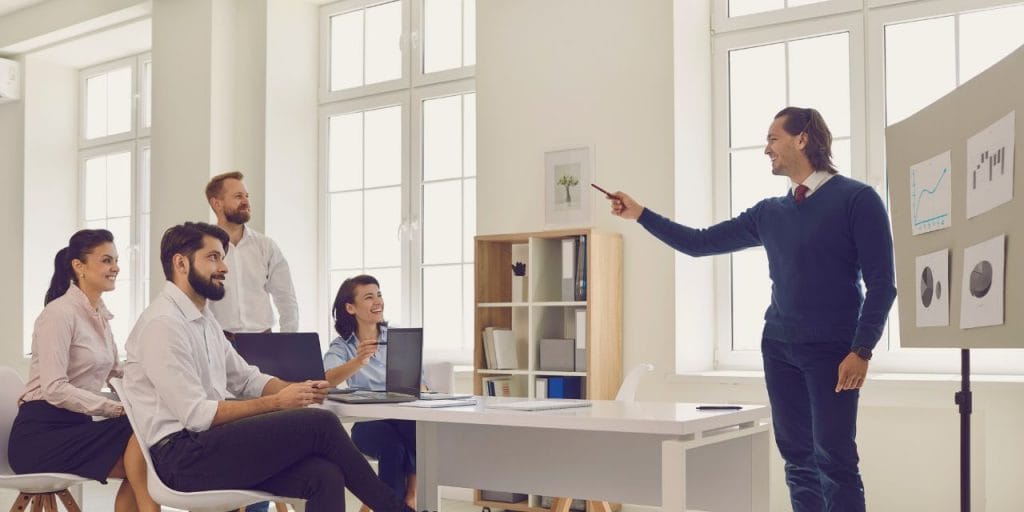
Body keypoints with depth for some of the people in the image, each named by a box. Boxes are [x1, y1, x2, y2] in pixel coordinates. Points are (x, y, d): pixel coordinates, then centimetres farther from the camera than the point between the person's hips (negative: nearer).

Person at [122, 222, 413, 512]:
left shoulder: (204, 319, 17)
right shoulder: (163, 323, -13)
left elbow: (247, 379, 21)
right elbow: (196, 415, -19)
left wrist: (296, 390, 1)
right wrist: (276, 403, -15)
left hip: (209, 442, 9)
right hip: (182, 457, -9)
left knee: (324, 476, -15)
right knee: (320, 424, -18)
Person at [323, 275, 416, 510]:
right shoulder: (342, 346, 3)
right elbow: (326, 380, -18)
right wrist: (358, 362, -38)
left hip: (404, 416, 2)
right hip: (367, 421, -1)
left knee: (419, 432, -34)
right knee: (393, 446, -34)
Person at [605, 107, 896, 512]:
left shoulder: (857, 199, -3)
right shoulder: (769, 212, 13)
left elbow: (881, 284, -7)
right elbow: (700, 243, 18)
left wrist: (861, 350, -14)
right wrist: (640, 214, 14)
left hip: (832, 352, -6)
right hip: (779, 348, 6)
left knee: (834, 460, -8)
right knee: (798, 460, 8)